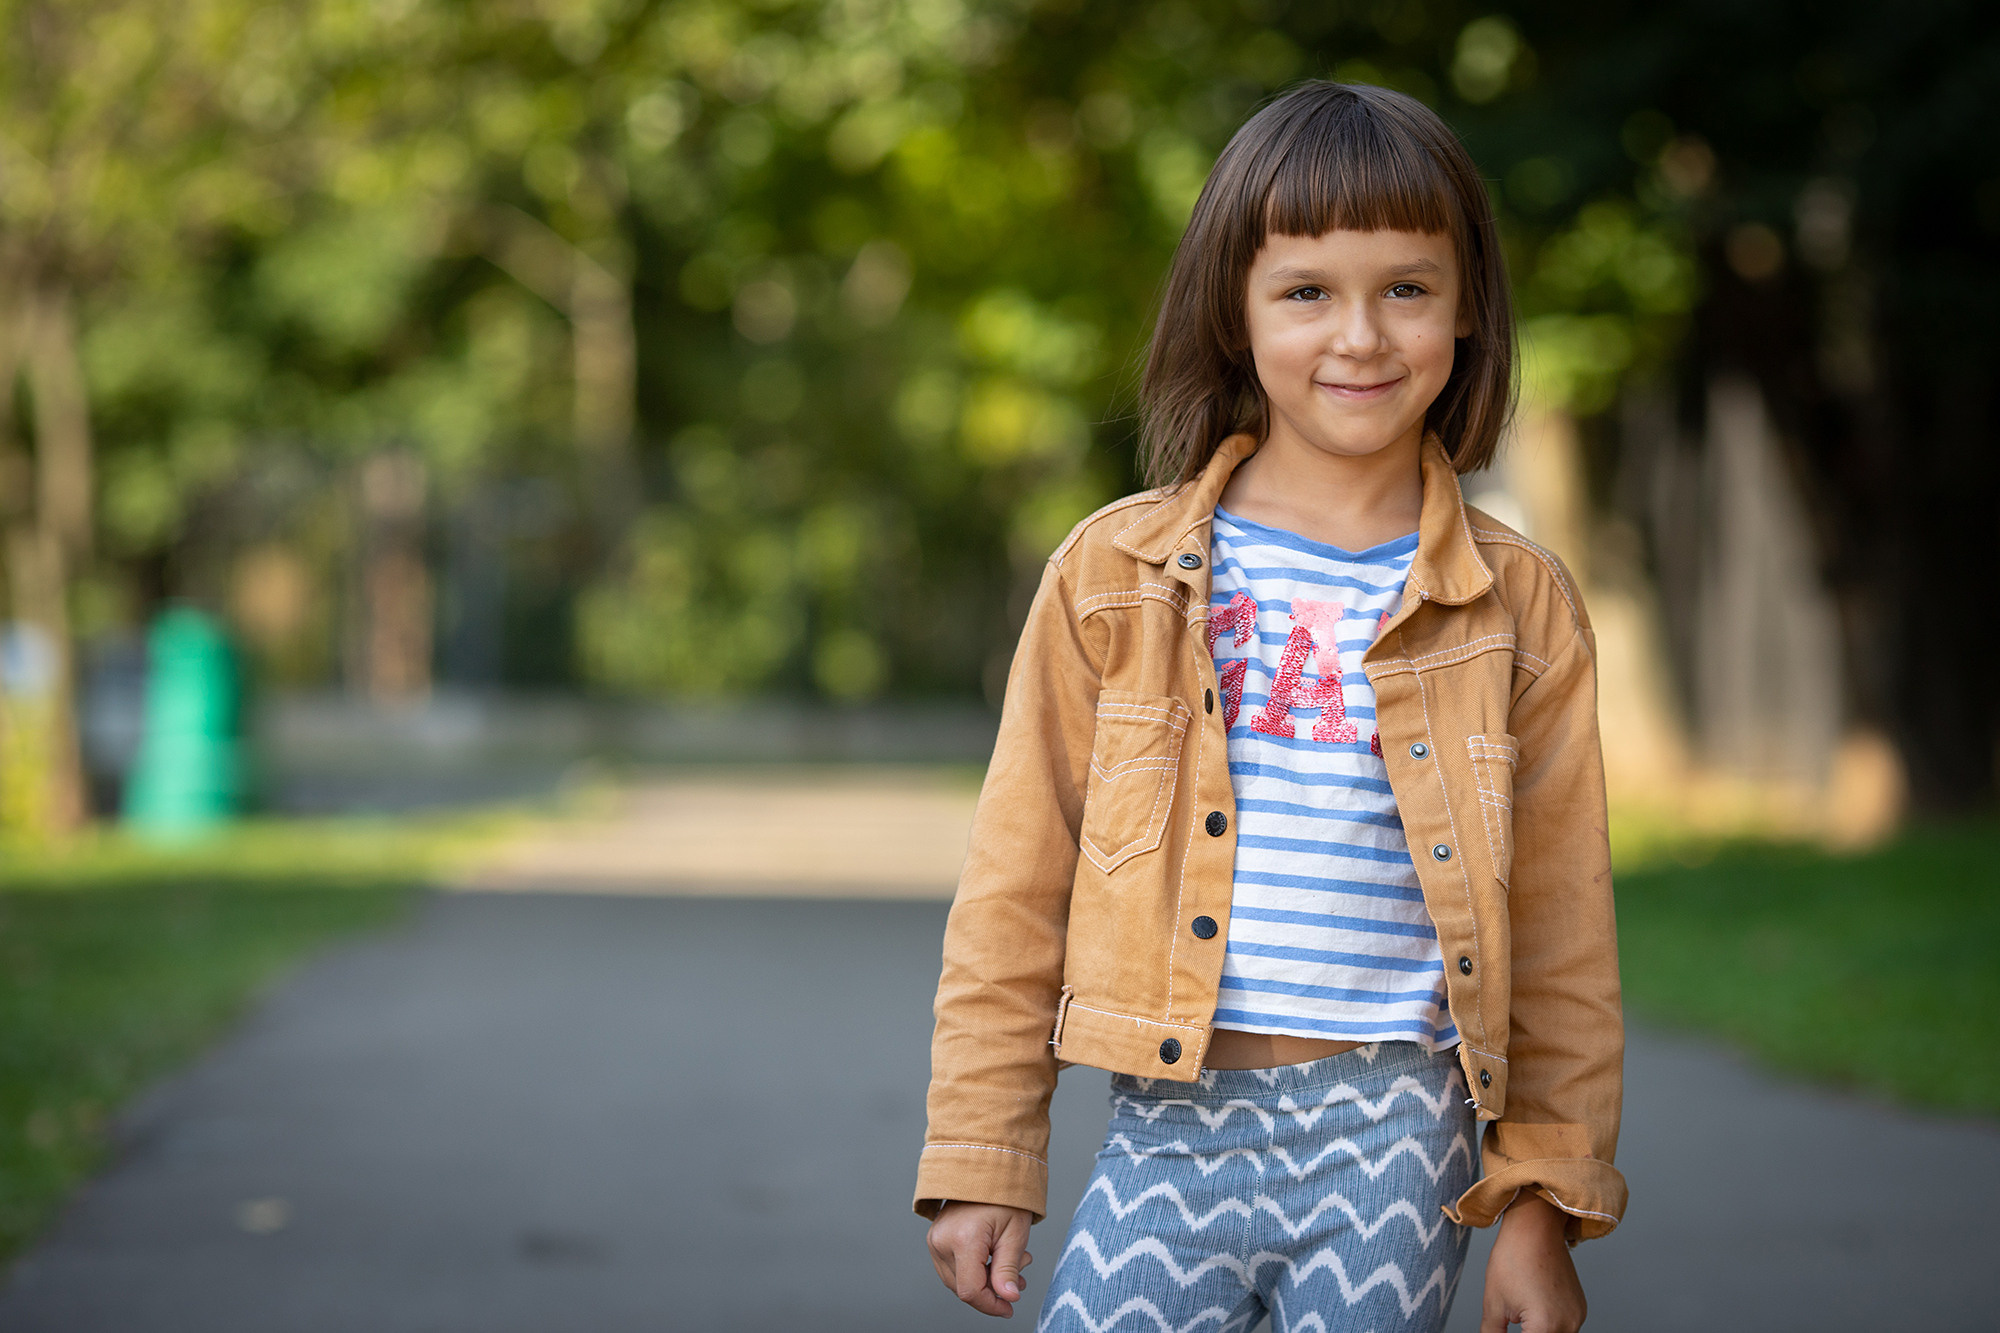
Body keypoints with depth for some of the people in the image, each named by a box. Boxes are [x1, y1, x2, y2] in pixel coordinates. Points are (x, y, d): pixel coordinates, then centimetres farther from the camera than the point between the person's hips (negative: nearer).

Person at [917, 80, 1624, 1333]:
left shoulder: (1520, 607, 3)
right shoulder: (1116, 574, 3)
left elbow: (1559, 934, 5)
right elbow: (1018, 888, 5)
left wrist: (1543, 1202, 3)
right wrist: (984, 1163, 2)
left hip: (1393, 1140, 0)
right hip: (1170, 1130, 0)